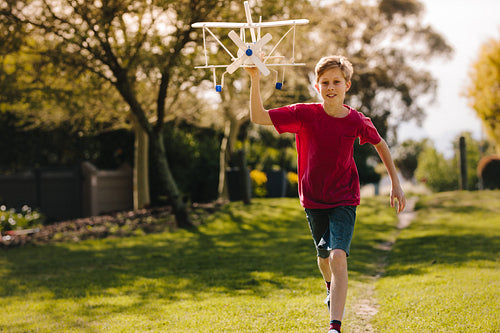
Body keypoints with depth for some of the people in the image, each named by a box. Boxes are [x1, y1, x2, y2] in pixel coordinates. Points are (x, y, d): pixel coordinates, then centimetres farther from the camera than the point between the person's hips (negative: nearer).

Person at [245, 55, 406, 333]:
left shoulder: (357, 121, -10)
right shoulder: (304, 114, -12)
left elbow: (380, 143, 10)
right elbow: (259, 117, -18)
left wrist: (396, 183, 10)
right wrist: (255, 80, -29)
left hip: (344, 200, -2)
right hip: (314, 200, 2)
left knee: (338, 257, -20)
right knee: (324, 257, 19)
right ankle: (331, 288, 55)